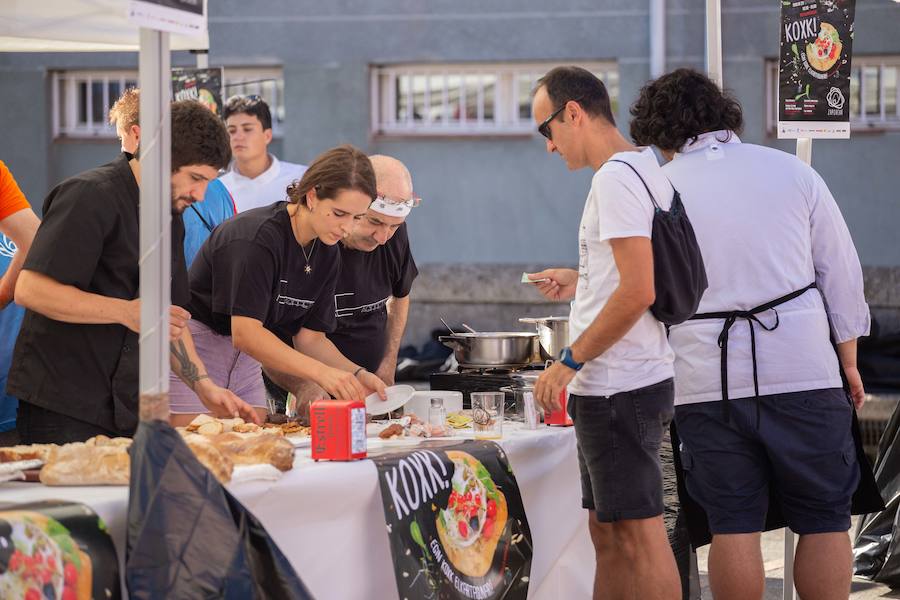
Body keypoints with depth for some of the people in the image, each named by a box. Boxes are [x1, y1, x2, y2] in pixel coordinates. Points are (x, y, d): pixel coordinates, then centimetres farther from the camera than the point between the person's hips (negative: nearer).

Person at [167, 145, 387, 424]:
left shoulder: (327, 254, 2)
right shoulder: (257, 236, -24)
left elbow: (310, 338, 6)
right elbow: (245, 333, -30)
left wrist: (357, 375, -13)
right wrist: (321, 372, -37)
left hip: (245, 359, 8)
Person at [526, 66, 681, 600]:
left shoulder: (617, 178, -15)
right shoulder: (645, 169, 16)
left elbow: (638, 293, -23)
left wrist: (569, 361, -16)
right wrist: (582, 282, 19)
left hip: (621, 389, -11)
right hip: (611, 386, 11)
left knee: (639, 535, -7)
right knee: (608, 532, 15)